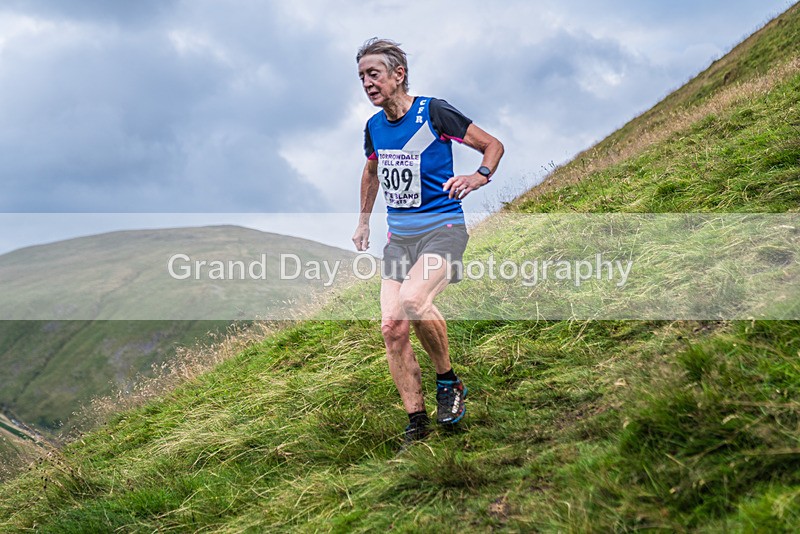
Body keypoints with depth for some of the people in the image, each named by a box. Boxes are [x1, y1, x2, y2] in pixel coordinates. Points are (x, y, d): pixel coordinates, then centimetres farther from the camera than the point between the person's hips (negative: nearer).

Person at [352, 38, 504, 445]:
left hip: (442, 229, -6)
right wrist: (364, 221, 33)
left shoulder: (433, 112, -8)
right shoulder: (374, 126, 10)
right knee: (392, 328, -6)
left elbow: (493, 145, -1)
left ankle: (448, 381, -8)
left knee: (413, 300, -32)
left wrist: (479, 177, -20)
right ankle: (416, 423, 5)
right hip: (399, 236, 6)